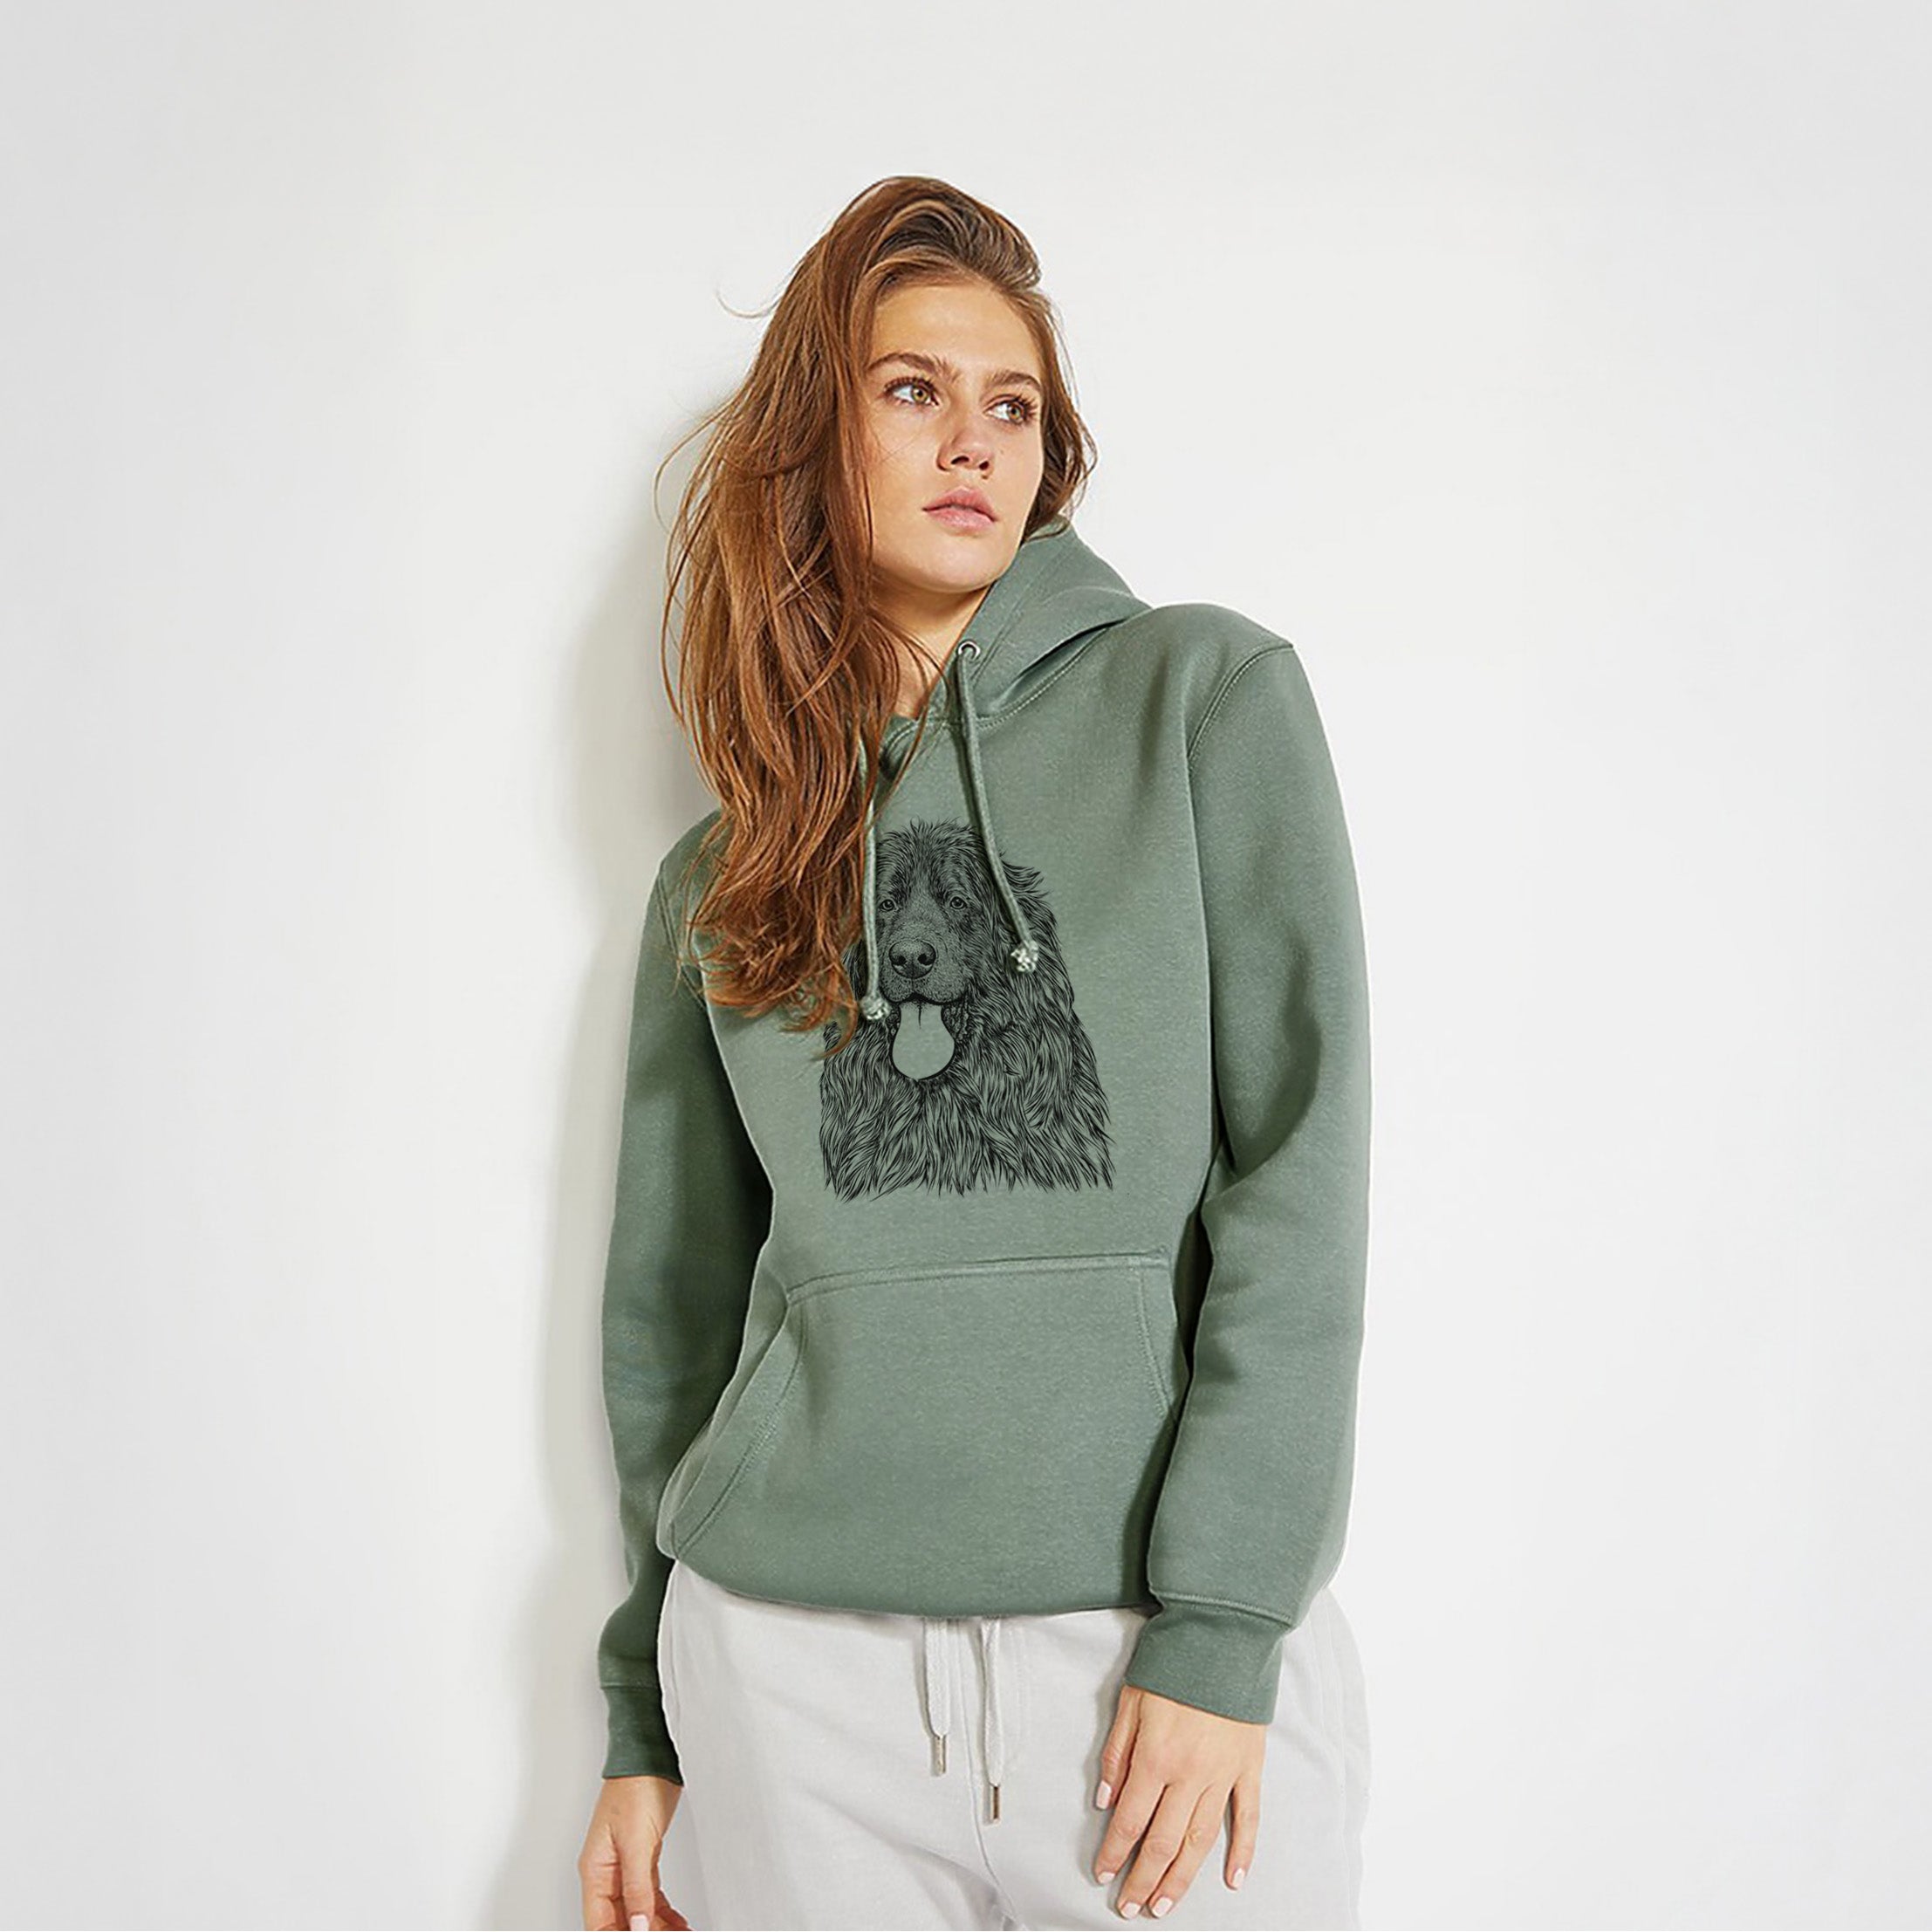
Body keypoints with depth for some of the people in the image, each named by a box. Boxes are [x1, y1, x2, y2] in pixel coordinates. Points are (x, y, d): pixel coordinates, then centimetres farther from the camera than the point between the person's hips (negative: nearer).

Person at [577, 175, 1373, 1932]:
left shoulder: (1209, 697, 0)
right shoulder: (717, 882, 9)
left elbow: (1301, 1163, -7)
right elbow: (675, 1298, 13)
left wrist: (1220, 1629, -12)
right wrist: (645, 1721, 14)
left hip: (1175, 1648, -2)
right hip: (791, 1656, 3)